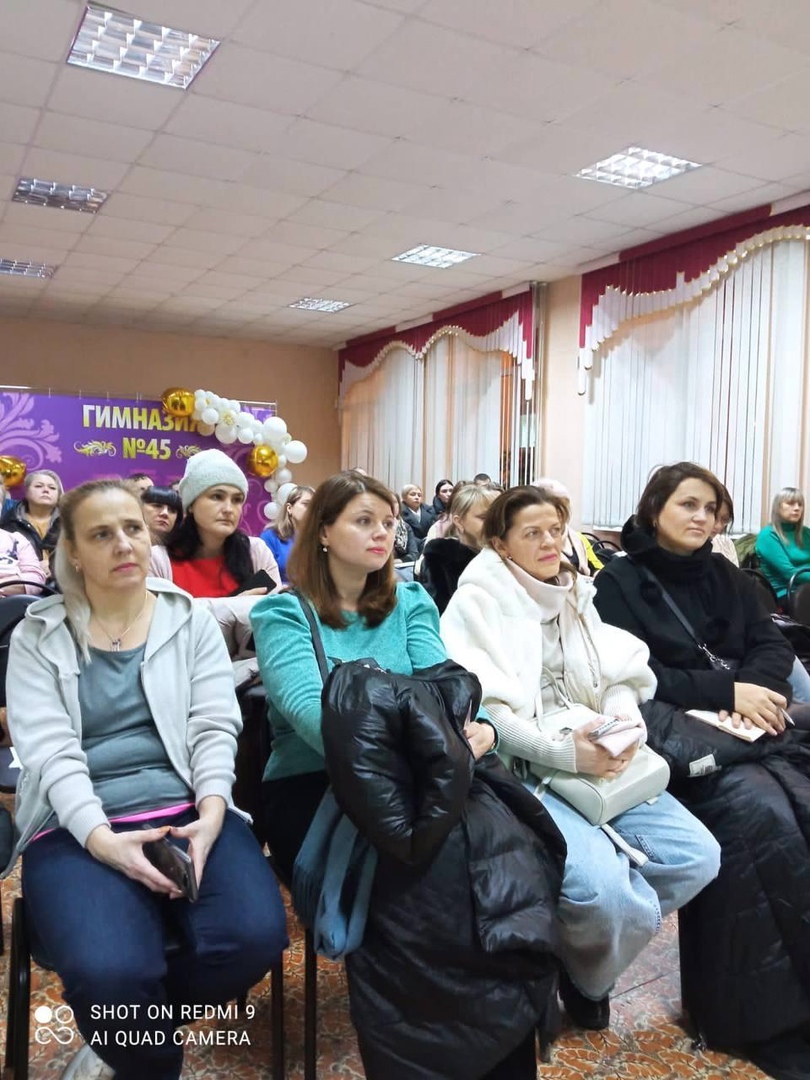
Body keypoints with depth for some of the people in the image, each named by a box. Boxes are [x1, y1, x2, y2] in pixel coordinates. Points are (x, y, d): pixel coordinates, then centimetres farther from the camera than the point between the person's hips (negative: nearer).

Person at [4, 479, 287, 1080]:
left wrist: (210, 816, -17)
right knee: (108, 972, -30)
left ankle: (139, 1026, 8)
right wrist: (103, 840, -21)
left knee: (255, 935, -25)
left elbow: (215, 729, 2)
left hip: (187, 812, 2)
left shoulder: (193, 622, 10)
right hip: (78, 828, -1)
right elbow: (49, 752, -5)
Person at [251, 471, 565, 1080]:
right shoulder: (282, 613, 0)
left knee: (506, 849, -25)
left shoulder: (410, 602, 14)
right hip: (312, 787, -3)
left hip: (406, 779, 4)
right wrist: (375, 745, -34)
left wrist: (476, 726, -23)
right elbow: (308, 706, -17)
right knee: (416, 868, -33)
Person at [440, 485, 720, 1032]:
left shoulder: (576, 596, 15)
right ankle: (586, 979, 12)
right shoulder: (478, 601, -6)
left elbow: (622, 677, 11)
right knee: (602, 885, -26)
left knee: (698, 855, -7)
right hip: (519, 772, -7)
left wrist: (624, 723, -12)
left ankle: (585, 957, 15)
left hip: (598, 761, 7)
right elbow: (482, 708, -15)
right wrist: (562, 750, -25)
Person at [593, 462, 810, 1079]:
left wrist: (753, 690, -12)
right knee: (759, 810, -28)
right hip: (670, 725, -5)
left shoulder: (725, 577, 18)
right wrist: (725, 690, -15)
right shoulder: (620, 582, 1)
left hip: (744, 720, 5)